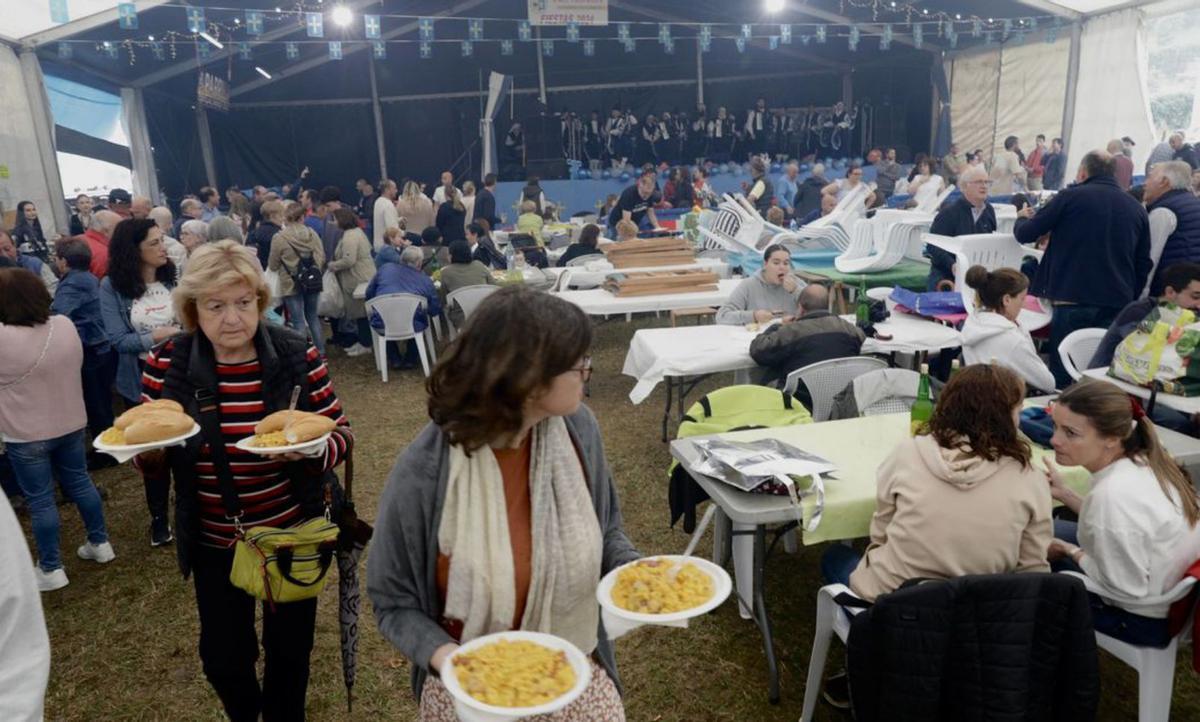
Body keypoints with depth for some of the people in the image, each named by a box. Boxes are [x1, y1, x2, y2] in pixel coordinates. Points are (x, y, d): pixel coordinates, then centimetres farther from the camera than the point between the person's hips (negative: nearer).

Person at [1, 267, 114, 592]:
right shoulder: (65, 325, -7)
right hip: (71, 423, 5)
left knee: (40, 500, 7)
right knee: (79, 483, 20)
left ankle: (51, 569, 18)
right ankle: (100, 543, 31)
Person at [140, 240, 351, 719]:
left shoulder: (297, 355, -14)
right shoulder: (167, 363, -10)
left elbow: (341, 435, -10)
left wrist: (309, 448, -31)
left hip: (293, 533, -1)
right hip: (213, 542, 2)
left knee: (289, 650, 17)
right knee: (223, 658, 17)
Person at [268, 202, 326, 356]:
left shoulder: (279, 238, -12)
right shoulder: (313, 234, -3)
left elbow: (273, 265, -3)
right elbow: (322, 258, 1)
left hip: (291, 284, -4)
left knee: (298, 321, 4)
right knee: (312, 316, 18)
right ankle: (320, 351, 21)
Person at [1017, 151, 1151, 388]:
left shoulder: (1070, 197, -2)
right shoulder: (1136, 208, 13)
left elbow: (1024, 234, 1)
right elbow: (1143, 264, 15)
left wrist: (1023, 219, 22)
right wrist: (1130, 299, 23)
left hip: (1072, 300, -4)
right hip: (1119, 305, 5)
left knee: (1063, 379, 0)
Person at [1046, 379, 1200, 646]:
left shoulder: (1113, 495, -36)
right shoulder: (1143, 460, -9)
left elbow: (1125, 591, -27)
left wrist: (1069, 551, -13)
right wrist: (1063, 493, 2)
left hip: (1145, 617, -8)